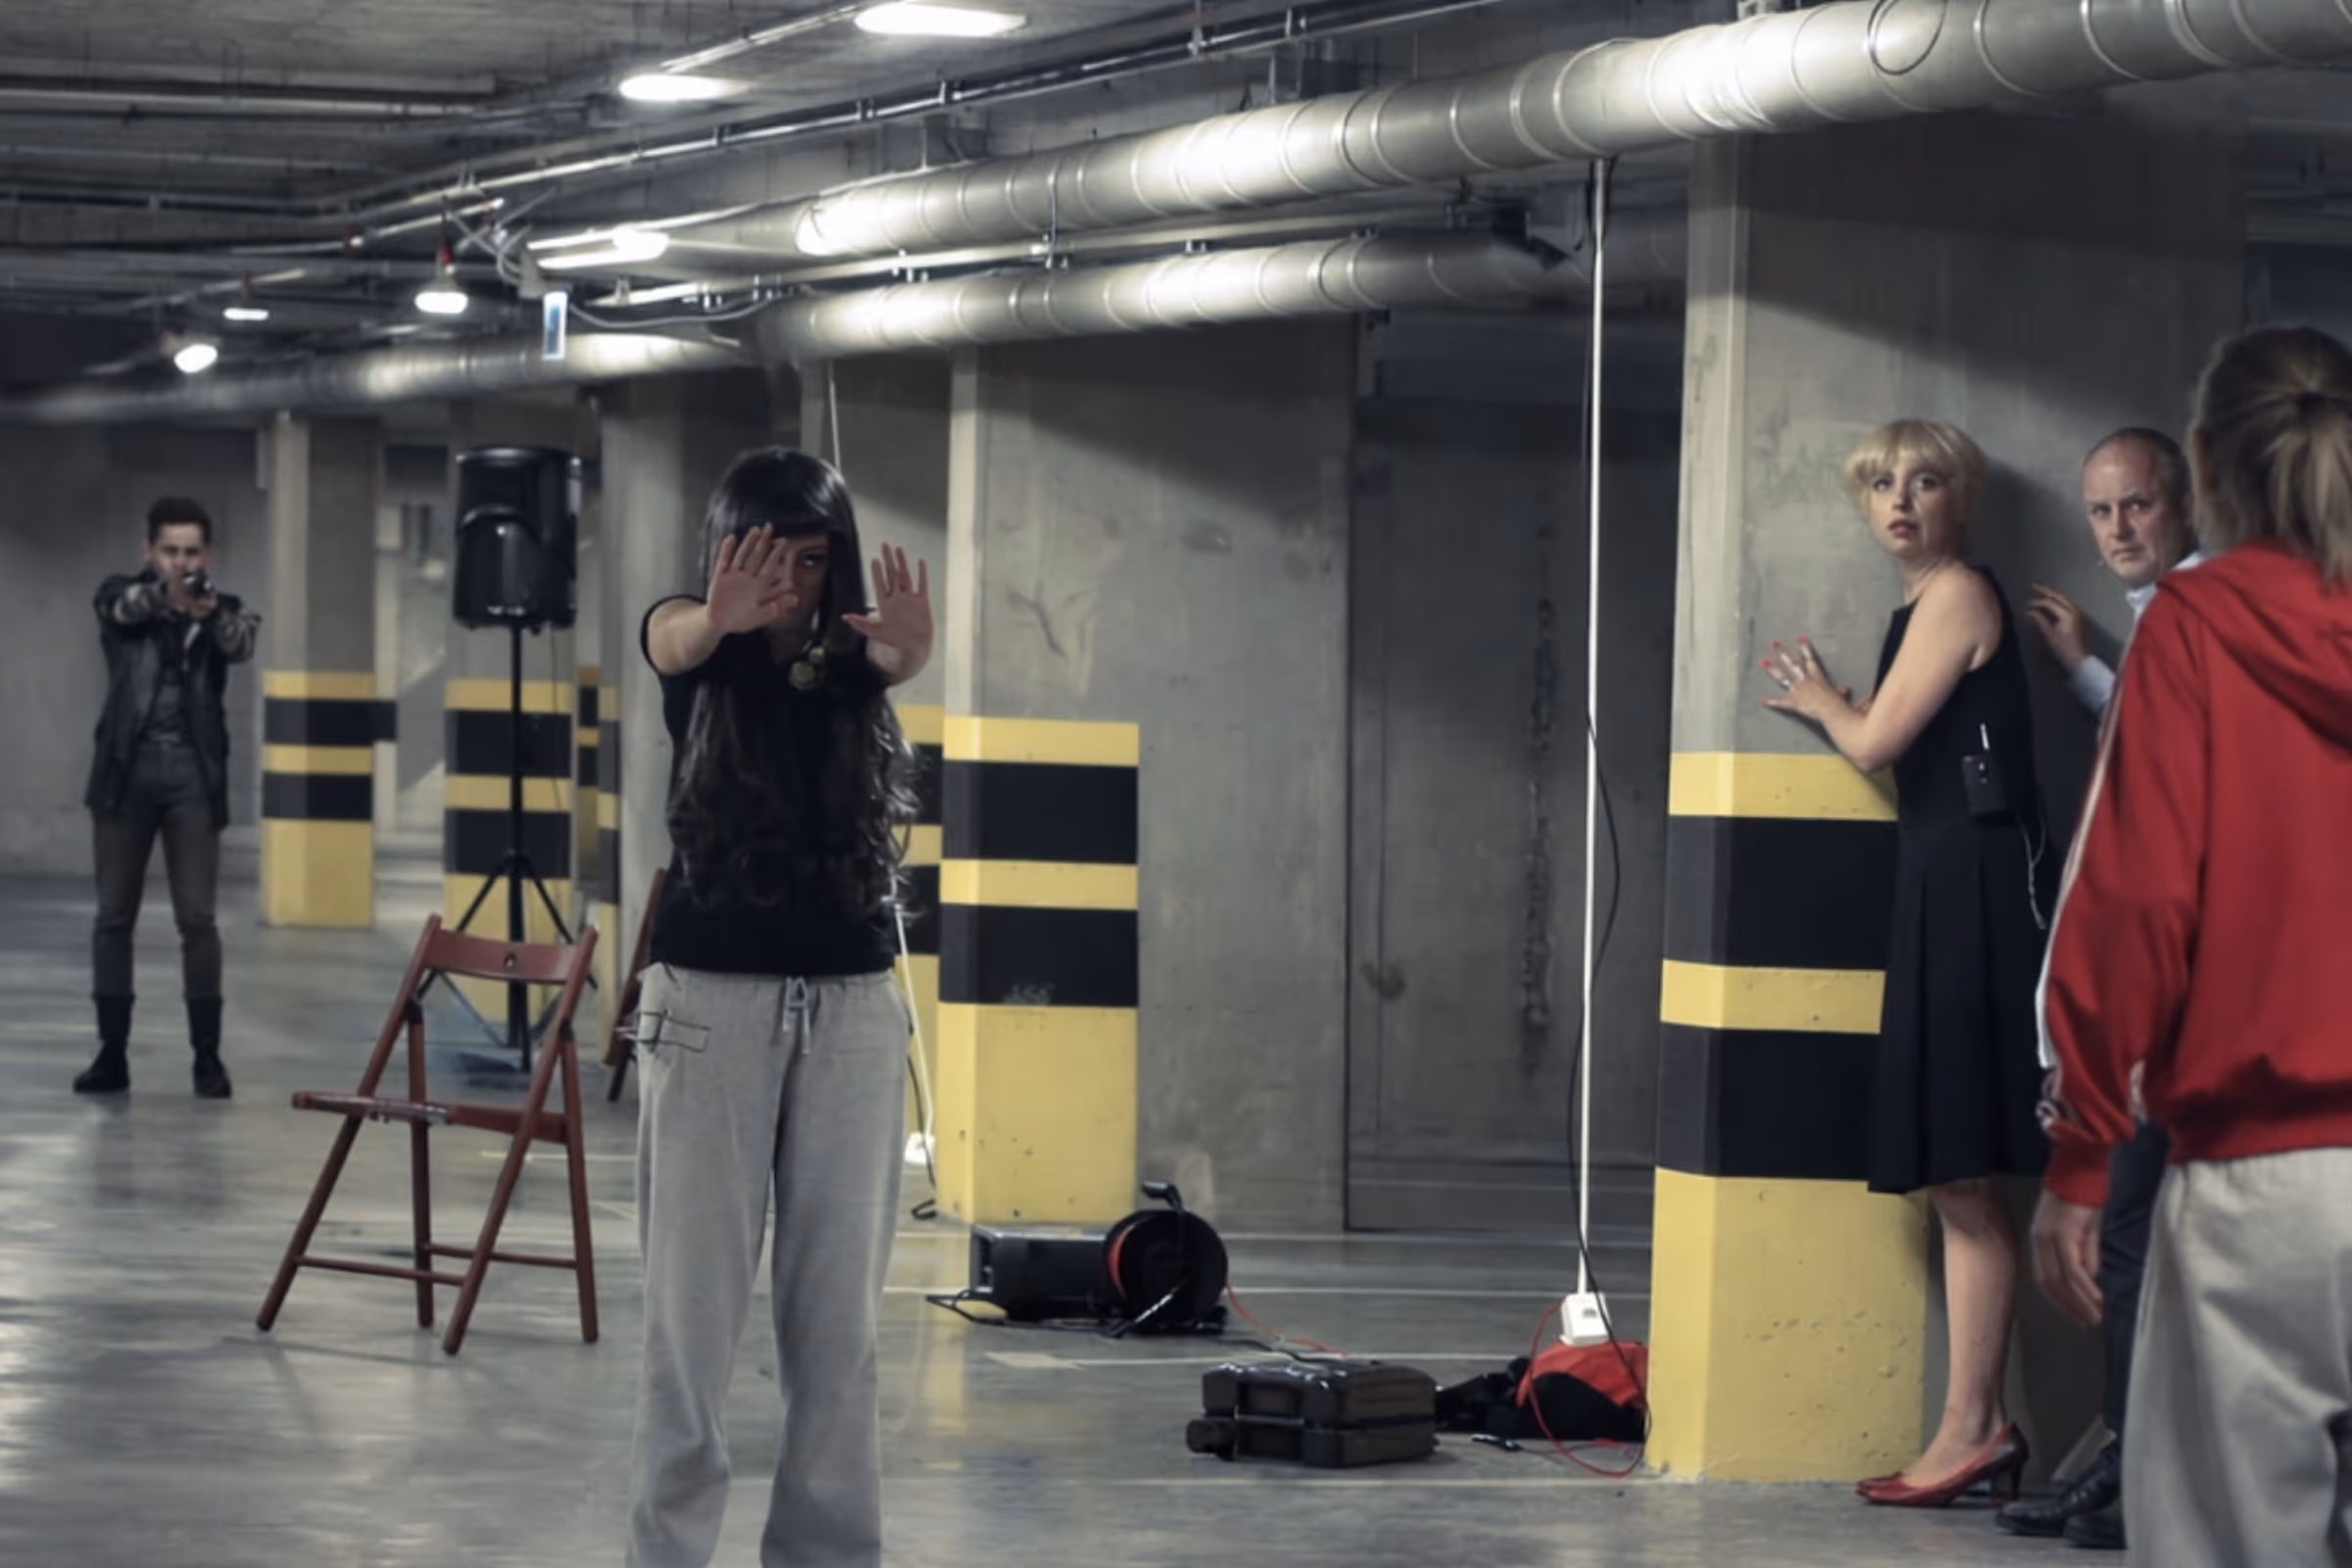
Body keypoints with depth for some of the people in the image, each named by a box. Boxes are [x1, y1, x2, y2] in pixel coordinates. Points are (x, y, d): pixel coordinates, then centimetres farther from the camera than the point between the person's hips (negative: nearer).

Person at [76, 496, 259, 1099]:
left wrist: (210, 613, -41)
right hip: (126, 770, 1)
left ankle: (207, 1056, -1)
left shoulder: (224, 608, 4)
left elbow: (242, 644, -17)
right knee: (114, 915, 3)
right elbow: (126, 607, -19)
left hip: (193, 773, -1)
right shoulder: (120, 596, 4)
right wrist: (166, 596, -42)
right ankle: (113, 1053, 9)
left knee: (197, 918, -5)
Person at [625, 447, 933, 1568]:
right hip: (710, 998, -2)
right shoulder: (697, 651, -4)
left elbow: (902, 654, -23)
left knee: (840, 1303, 5)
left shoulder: (850, 653, 0)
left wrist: (907, 642, -50)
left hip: (851, 1003, 2)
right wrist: (722, 619, -54)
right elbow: (671, 636, -28)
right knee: (694, 1300, -1)